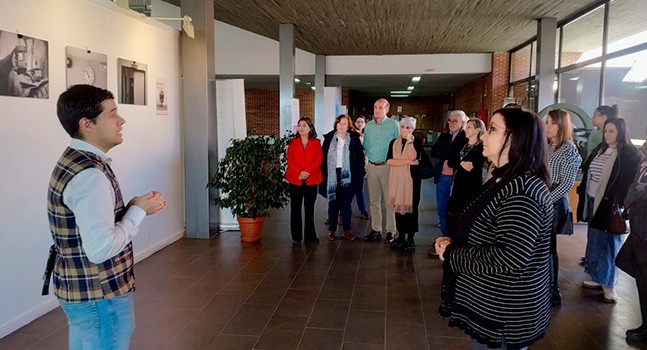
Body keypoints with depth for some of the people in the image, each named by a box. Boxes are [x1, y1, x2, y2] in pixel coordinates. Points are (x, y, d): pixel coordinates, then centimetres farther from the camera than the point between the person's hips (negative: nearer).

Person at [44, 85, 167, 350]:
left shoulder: (73, 161, 7)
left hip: (81, 290, 10)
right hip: (100, 297, -10)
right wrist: (139, 211, -18)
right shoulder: (89, 174, -25)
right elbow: (101, 249, -29)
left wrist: (135, 207, 0)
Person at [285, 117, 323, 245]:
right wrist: (299, 173, -14)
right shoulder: (293, 142, 10)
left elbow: (319, 160, -2)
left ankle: (310, 235, 15)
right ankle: (296, 237, 7)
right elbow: (290, 160, 0)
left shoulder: (316, 143, 8)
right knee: (295, 208, 1)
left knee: (310, 208, 6)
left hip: (311, 180, 0)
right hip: (295, 180, 0)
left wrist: (308, 172, -16)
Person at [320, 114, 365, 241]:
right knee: (333, 202, 6)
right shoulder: (329, 138, 4)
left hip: (347, 175, -1)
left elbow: (359, 157, 1)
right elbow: (323, 156, 3)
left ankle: (347, 230, 13)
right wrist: (323, 173, -3)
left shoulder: (354, 139, 1)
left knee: (346, 203, 5)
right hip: (332, 174, 1)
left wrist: (359, 173, -6)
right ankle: (332, 229, 14)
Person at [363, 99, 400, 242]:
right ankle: (376, 230, 18)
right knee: (374, 200, 9)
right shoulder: (368, 126, 10)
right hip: (372, 166, 5)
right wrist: (370, 156, 7)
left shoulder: (393, 125, -4)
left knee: (389, 200, -2)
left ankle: (390, 231, 5)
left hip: (387, 166, -5)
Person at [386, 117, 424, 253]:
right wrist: (407, 161, -14)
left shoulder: (417, 142, 0)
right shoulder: (393, 142, 8)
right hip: (396, 180, 3)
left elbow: (413, 157, -18)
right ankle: (401, 236, 17)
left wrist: (409, 141, -14)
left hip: (411, 179, -3)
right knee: (398, 207, 6)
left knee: (410, 207, -1)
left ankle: (410, 239, 6)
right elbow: (389, 161, -6)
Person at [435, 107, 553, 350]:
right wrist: (453, 242, -1)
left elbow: (510, 257, -32)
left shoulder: (523, 190, -24)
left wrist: (451, 254, -20)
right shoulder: (503, 180, 9)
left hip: (505, 317, -10)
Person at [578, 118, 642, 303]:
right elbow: (587, 172, 15)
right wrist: (583, 196, 10)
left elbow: (630, 182, -14)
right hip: (593, 202, 7)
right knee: (594, 240, 14)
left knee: (609, 242, 2)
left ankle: (609, 284, 15)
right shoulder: (600, 149, 10)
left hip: (610, 205, -7)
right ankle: (597, 278, 28)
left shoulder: (630, 155, -10)